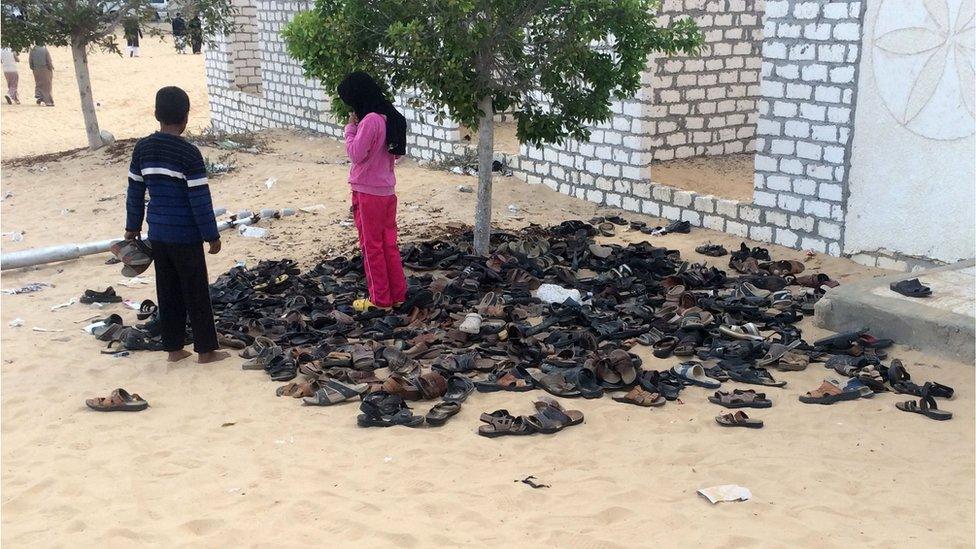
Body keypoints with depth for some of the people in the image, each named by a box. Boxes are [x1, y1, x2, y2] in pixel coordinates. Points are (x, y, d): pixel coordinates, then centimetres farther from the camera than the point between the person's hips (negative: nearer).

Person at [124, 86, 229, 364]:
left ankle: (173, 348, 21)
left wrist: (133, 226, 20)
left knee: (167, 292, 14)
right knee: (196, 294, 5)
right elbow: (200, 199, -15)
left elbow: (135, 191, 8)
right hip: (186, 236, -5)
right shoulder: (189, 153, -17)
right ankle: (206, 350, 14)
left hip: (158, 234, 5)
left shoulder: (142, 148, 0)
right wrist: (212, 235, -7)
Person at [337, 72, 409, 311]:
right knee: (389, 244, 14)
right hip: (387, 190, 8)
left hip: (368, 193, -8)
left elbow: (356, 154, -18)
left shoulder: (370, 120, -20)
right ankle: (397, 294, 20)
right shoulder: (389, 118, 7)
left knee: (372, 246, 2)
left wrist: (350, 128, -6)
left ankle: (380, 299, 9)